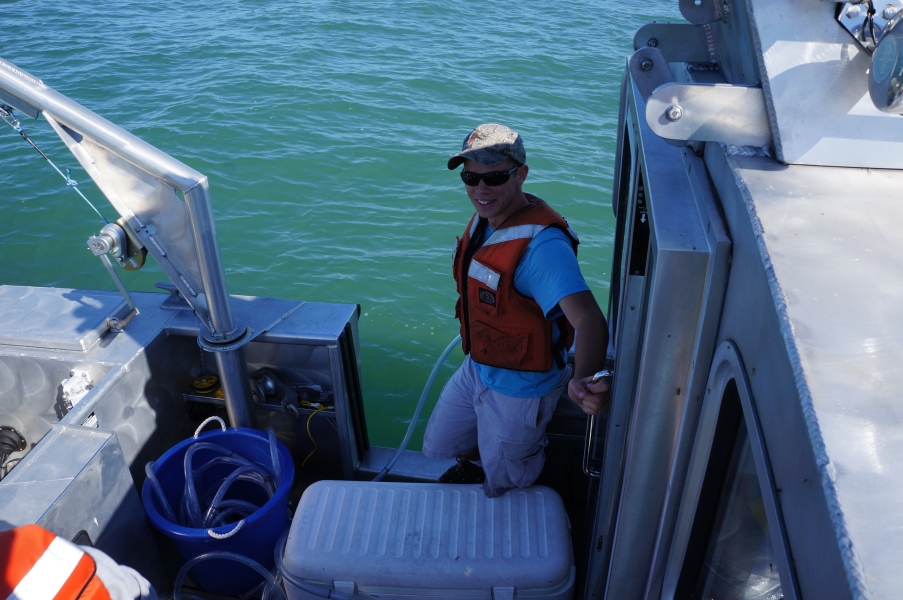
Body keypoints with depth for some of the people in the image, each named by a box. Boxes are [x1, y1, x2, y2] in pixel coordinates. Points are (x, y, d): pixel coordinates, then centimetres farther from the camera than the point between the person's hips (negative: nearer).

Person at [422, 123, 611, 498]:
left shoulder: (542, 243, -34)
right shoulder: (485, 218, -6)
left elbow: (588, 319, -47)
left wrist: (584, 379, -66)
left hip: (519, 389, -7)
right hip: (476, 369, 7)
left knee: (501, 486, 19)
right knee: (438, 447, 25)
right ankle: (479, 459, 55)